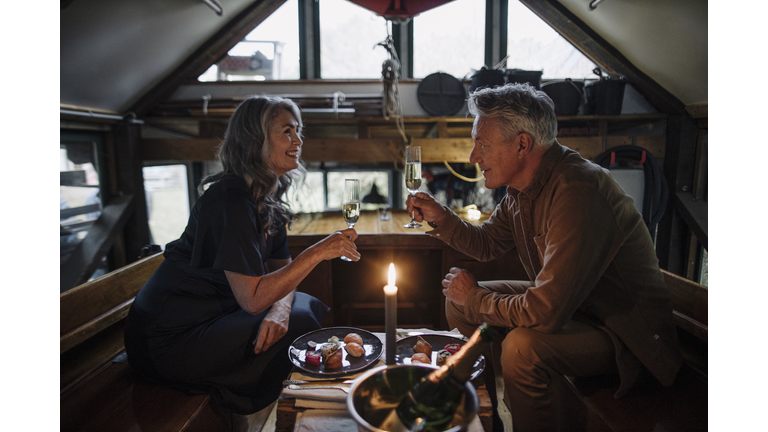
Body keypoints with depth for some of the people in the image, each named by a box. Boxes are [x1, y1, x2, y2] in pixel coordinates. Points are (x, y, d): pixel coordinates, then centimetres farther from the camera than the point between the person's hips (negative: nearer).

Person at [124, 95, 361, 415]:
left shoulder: (268, 198, 3)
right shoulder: (231, 200, -26)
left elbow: (281, 269, 4)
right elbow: (253, 298, -29)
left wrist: (279, 310, -16)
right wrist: (318, 252, -27)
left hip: (213, 312, 9)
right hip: (173, 338, -9)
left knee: (312, 306, 1)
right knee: (300, 326, -15)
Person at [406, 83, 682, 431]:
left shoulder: (577, 193, -34)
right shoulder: (524, 185, -4)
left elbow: (545, 312, -37)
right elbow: (486, 244, 10)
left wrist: (474, 298, -19)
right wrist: (439, 217, -8)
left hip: (625, 333, -8)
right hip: (565, 303, 9)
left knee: (523, 347, -35)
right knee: (457, 300, 5)